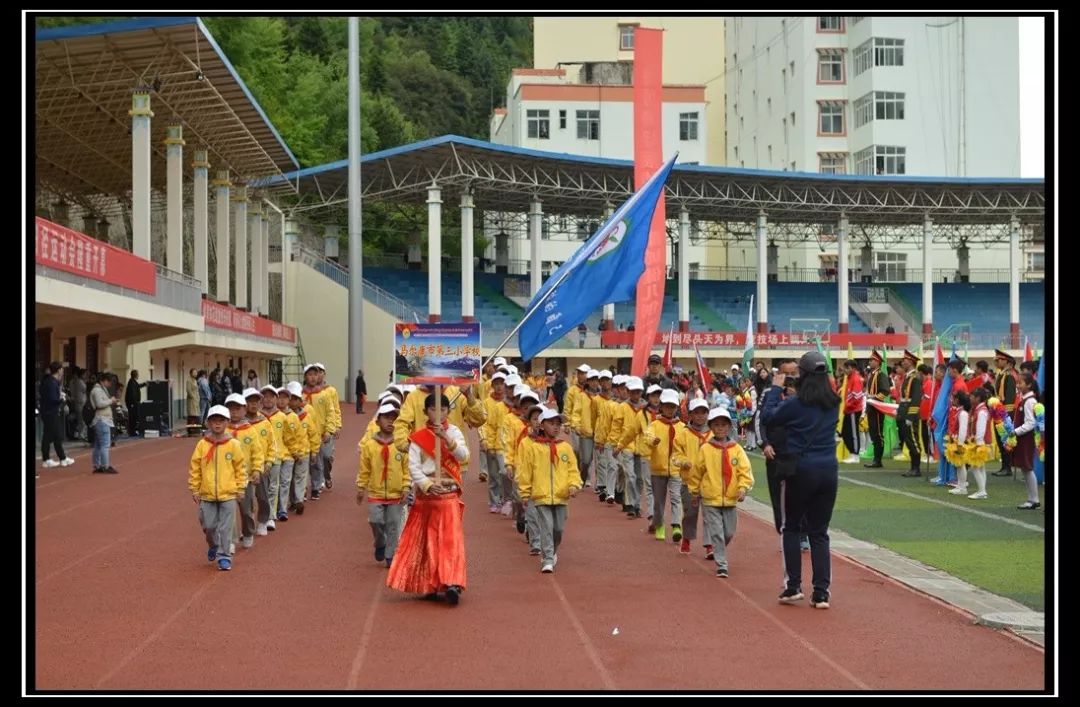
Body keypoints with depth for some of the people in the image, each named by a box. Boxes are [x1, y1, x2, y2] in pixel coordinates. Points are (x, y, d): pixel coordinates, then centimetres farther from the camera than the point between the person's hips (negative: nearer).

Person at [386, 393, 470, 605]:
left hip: (449, 494, -1)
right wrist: (427, 485, -20)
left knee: (450, 538, -10)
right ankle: (428, 584, 17)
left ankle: (452, 583, -19)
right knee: (425, 539, 7)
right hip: (425, 494, 1)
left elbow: (464, 456, -10)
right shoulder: (418, 437, 1)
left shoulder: (453, 432, 4)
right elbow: (413, 466, -7)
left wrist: (447, 439, -22)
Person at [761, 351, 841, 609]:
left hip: (800, 471, -4)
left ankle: (793, 585, 7)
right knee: (819, 533, 9)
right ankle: (821, 592, 3)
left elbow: (768, 417, -3)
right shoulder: (833, 403, 2)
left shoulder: (796, 404, -13)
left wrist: (775, 389, 8)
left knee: (791, 528, 13)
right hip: (829, 471, 4)